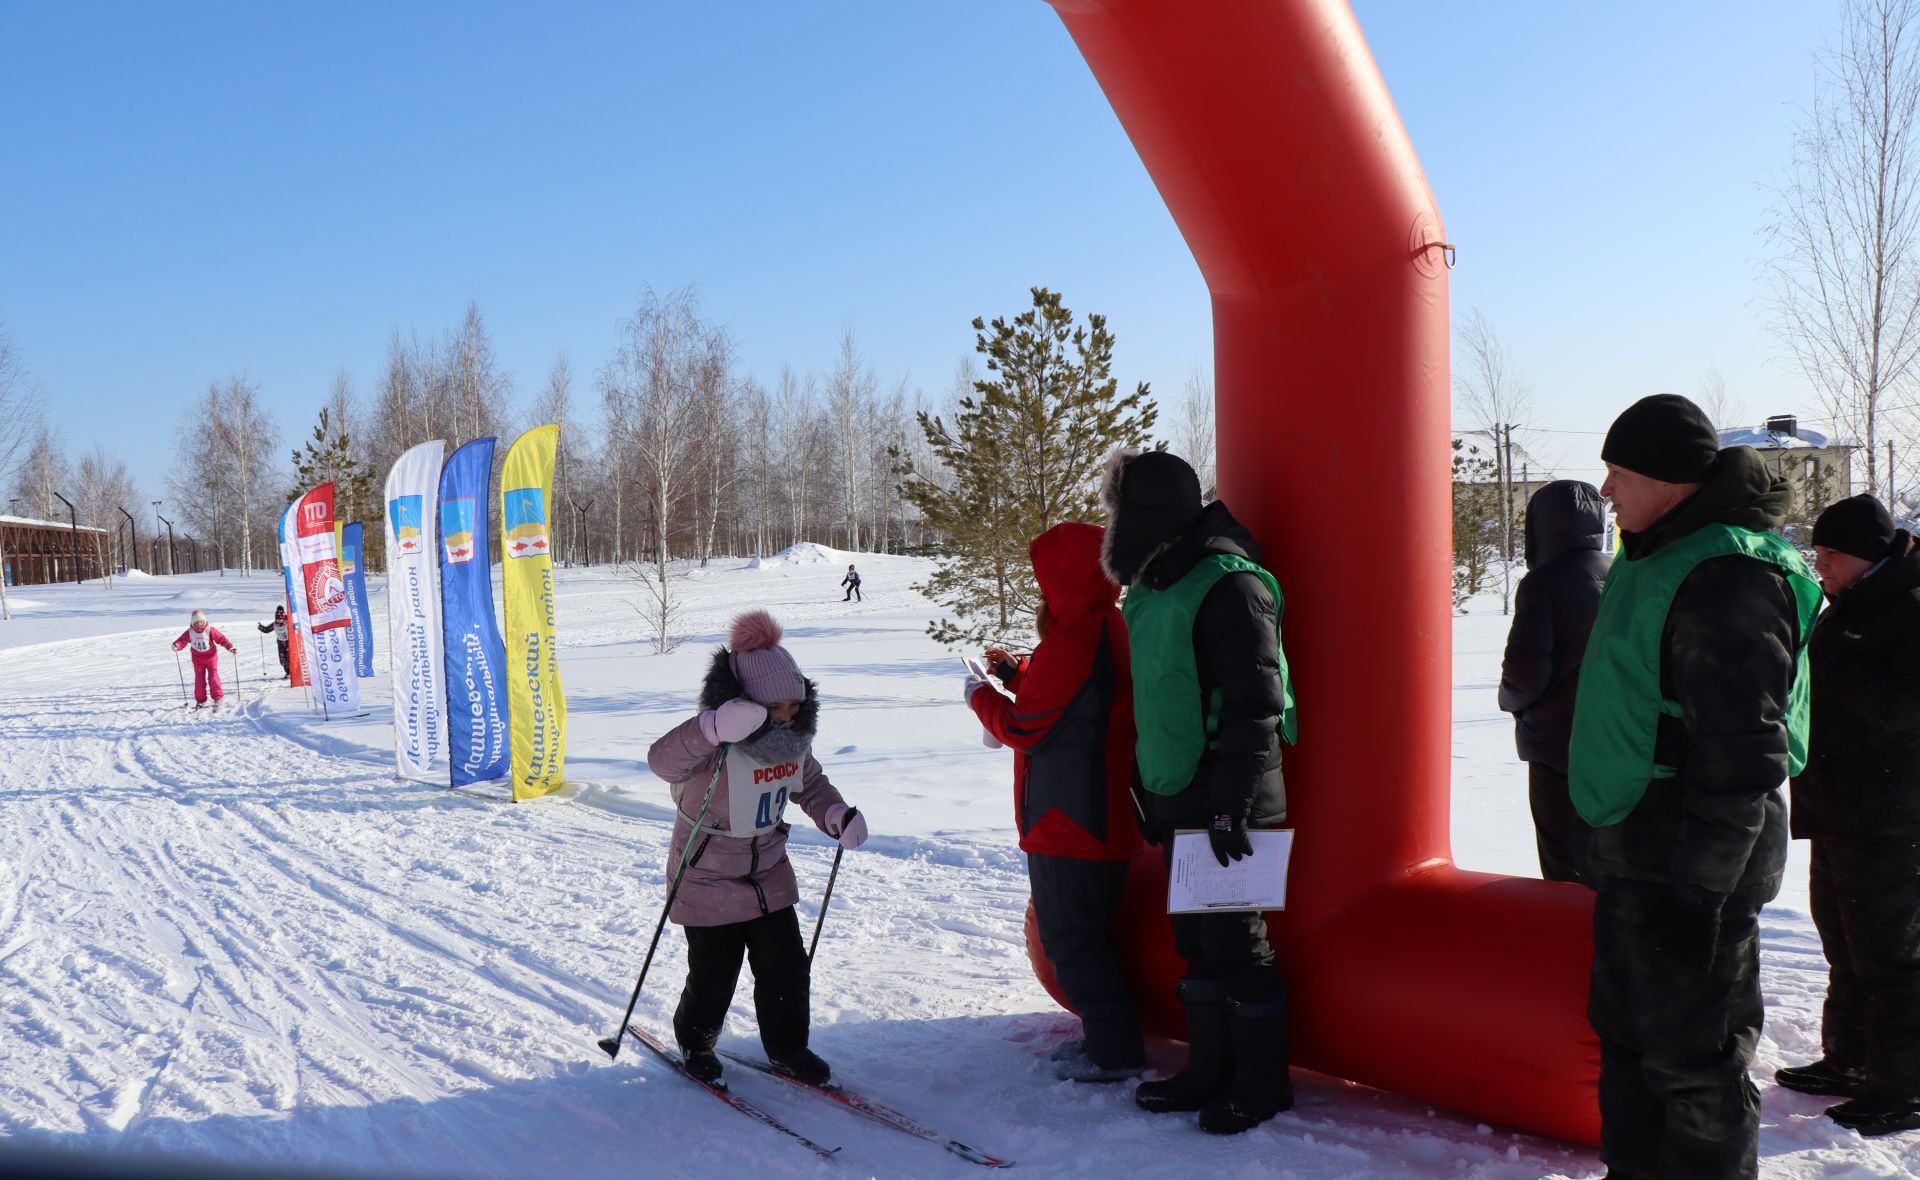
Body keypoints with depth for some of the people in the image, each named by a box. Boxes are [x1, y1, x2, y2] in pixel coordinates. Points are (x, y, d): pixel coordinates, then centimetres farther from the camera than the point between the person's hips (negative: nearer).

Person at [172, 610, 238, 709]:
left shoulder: (210, 630, -11)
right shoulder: (189, 632, -5)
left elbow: (221, 638, -12)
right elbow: (182, 641, -10)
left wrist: (230, 647, -23)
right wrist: (176, 645, -33)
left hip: (211, 657, -2)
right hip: (198, 659, 2)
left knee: (213, 678, -7)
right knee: (199, 680, 5)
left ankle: (218, 698, 5)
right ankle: (200, 700, 15)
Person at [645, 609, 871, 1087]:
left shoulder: (794, 736, -5)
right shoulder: (715, 741, -26)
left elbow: (810, 783, 13)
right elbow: (663, 760, -46)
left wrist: (836, 815, -6)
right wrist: (714, 728, -63)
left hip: (768, 872, 6)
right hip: (707, 876, -6)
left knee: (786, 965, 8)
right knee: (714, 974, 4)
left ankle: (787, 1046, 29)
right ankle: (695, 1042, 33)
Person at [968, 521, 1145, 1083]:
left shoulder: (1071, 641, -22)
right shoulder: (1109, 628, 9)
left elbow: (1025, 727, -17)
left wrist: (981, 696, 0)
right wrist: (1017, 674, 14)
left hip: (1068, 821, -10)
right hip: (1105, 818, 10)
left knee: (1069, 937, 1)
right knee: (1089, 931, 20)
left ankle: (1115, 1053, 8)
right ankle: (1111, 1035, 29)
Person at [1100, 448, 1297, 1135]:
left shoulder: (1228, 585, -16)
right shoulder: (1152, 590, 13)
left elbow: (1254, 706, -20)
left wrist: (1231, 806, -22)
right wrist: (1151, 795, 21)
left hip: (1227, 803, -9)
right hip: (1180, 803, 9)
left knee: (1234, 939, 0)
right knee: (1194, 939, 14)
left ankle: (1263, 1083, 14)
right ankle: (1210, 1070, 26)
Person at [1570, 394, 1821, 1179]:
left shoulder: (1727, 576, -20)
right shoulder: (1654, 557, 12)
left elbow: (1743, 755, -23)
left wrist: (1699, 888, -21)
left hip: (1693, 860, -10)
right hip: (1634, 852, 10)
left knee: (1691, 1056, 2)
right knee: (1629, 1034, 20)